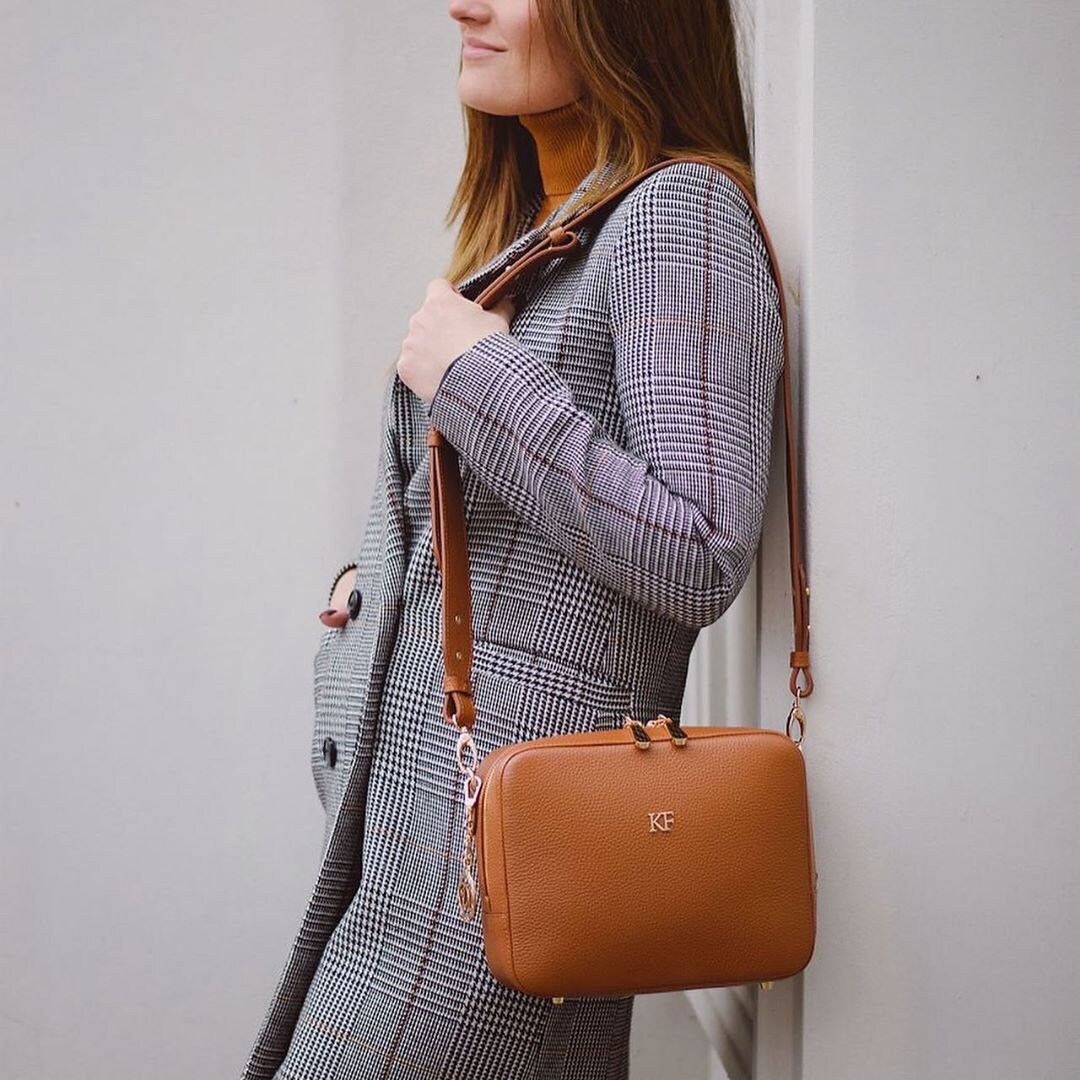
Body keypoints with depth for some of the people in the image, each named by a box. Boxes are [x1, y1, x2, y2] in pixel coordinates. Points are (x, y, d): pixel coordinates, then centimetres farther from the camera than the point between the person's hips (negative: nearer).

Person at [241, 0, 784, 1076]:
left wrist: (477, 375, -16)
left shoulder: (680, 209, -11)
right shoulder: (526, 227, 17)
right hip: (407, 781, 9)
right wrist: (380, 578, 12)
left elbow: (698, 563, -19)